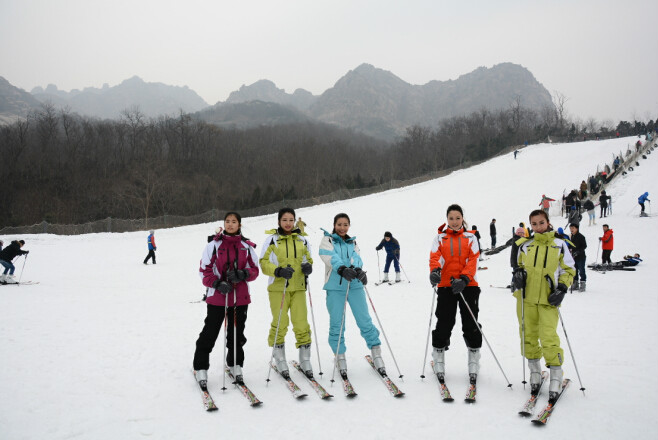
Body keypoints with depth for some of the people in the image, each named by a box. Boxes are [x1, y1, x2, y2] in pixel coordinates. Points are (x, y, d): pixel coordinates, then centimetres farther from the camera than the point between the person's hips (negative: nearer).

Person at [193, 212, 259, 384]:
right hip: (217, 296, -2)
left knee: (237, 333, 12)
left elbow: (255, 270, 7)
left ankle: (235, 365, 30)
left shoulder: (247, 247, 5)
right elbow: (204, 270, -2)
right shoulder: (214, 245, -1)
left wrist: (243, 274, -14)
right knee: (209, 333, 1)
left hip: (240, 297, 2)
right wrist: (217, 283, -17)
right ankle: (200, 367, 16)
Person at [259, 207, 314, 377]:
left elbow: (308, 259, 20)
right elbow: (263, 263, -2)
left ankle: (305, 359, 13)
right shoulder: (272, 239, 1)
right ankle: (279, 360, 16)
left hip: (298, 287, 2)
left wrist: (308, 267, -3)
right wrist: (278, 271, -19)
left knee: (302, 324, -1)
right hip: (278, 288, -2)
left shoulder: (302, 240, 11)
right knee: (280, 325, -2)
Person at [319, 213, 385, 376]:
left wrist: (358, 270, -25)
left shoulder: (353, 243, 18)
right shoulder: (327, 240, 8)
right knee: (336, 324, 0)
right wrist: (342, 269, -31)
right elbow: (329, 256, -13)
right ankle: (339, 357, 13)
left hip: (355, 285, 2)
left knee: (365, 320, -2)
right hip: (335, 287, -2)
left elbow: (356, 258, -2)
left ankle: (376, 353, 8)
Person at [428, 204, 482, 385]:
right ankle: (438, 361, 17)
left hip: (468, 286, 0)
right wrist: (434, 271, -27)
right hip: (446, 286, 0)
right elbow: (435, 257, -5)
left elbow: (473, 260, -2)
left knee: (471, 325, 1)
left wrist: (464, 279, -18)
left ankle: (474, 363, 15)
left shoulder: (470, 238, 10)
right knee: (443, 324, 1)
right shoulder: (440, 238, 10)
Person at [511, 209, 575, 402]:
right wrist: (518, 274, -3)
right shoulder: (525, 246, 8)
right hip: (526, 297, 3)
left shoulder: (559, 245, 3)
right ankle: (534, 371, 23)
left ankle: (556, 376, 2)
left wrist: (562, 289, -6)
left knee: (548, 336, -12)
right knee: (528, 335, 6)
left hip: (548, 299, -3)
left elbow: (569, 270, 9)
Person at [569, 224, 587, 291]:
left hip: (581, 257, -7)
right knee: (574, 271, 11)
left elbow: (584, 246, -14)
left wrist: (578, 252, -21)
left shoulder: (581, 236, -10)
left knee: (581, 271, -4)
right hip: (574, 257, 7)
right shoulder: (572, 236, 11)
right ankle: (575, 285, 20)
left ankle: (583, 285, 2)